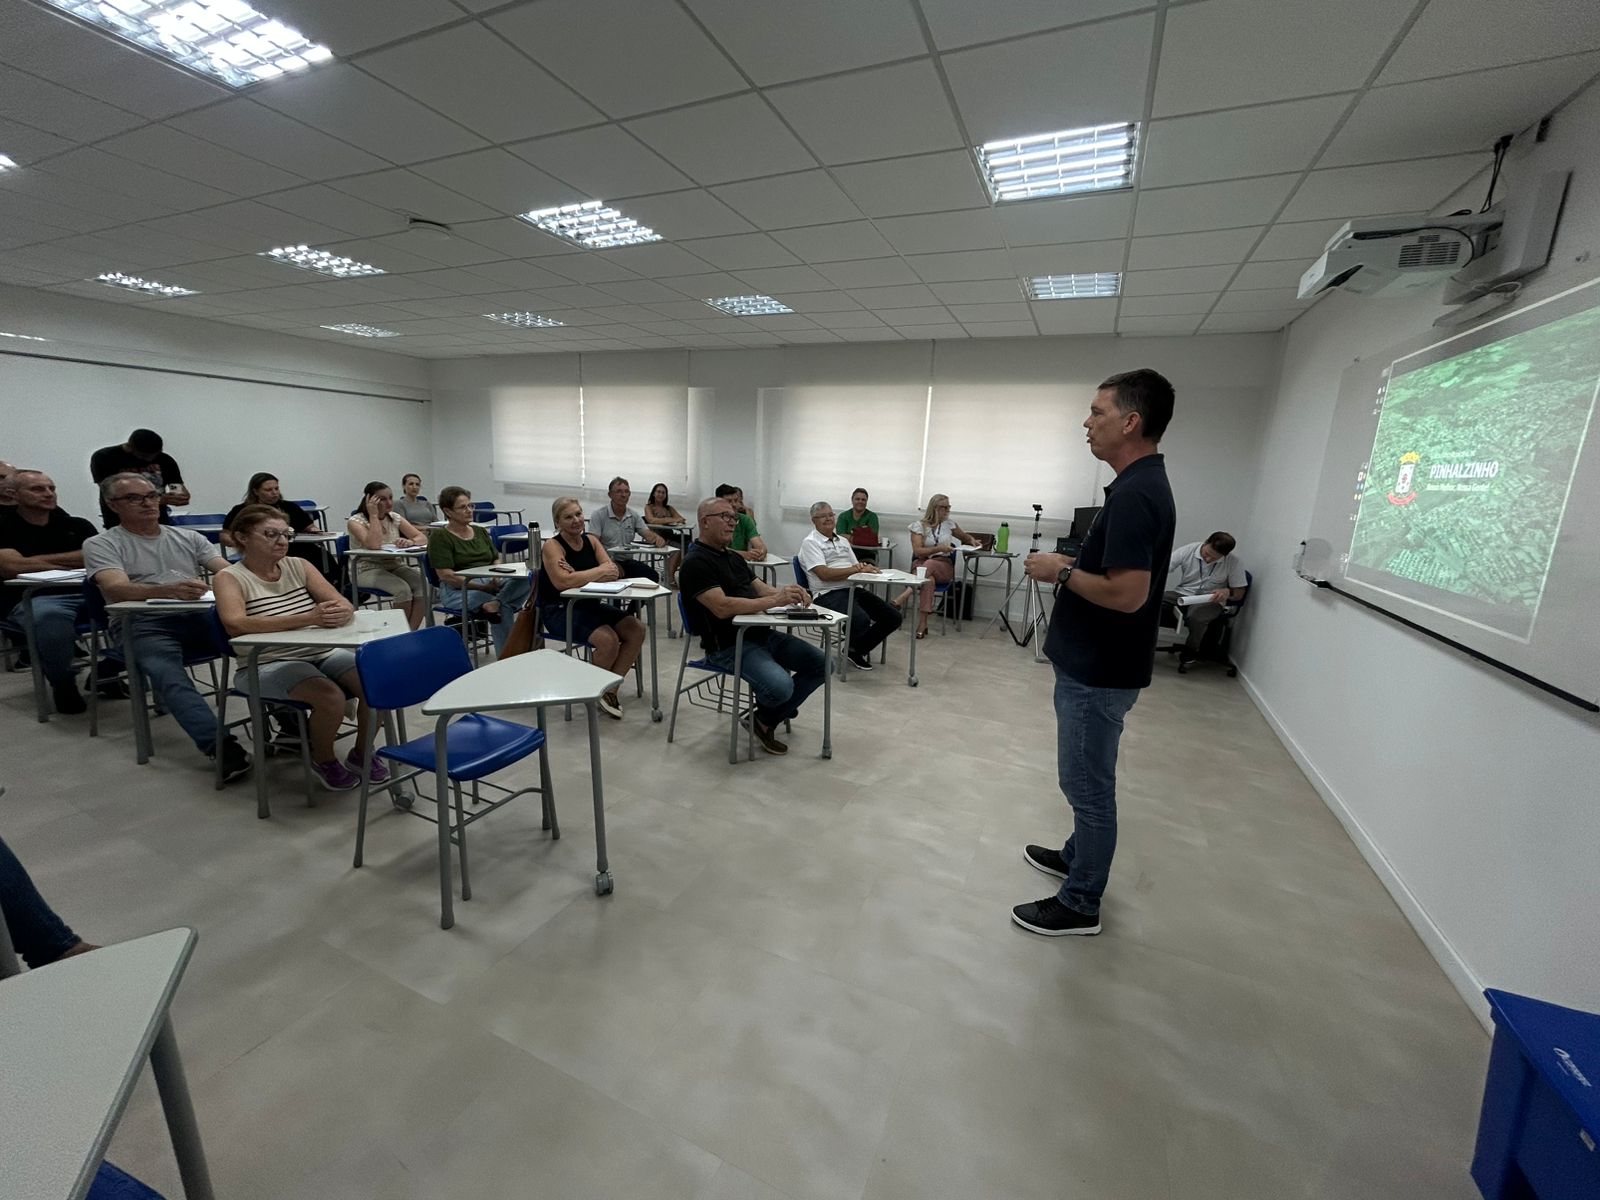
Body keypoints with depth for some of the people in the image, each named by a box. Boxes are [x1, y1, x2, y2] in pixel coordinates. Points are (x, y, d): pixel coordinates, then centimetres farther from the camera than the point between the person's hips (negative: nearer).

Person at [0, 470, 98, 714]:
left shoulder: (77, 525, 18)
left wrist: (39, 560, -1)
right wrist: (73, 563, -1)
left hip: (89, 592, 4)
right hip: (34, 598, -3)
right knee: (49, 617, -39)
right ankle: (62, 684, -16)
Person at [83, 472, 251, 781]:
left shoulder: (188, 537, 22)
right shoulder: (101, 544, 9)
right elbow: (117, 589, -11)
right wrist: (169, 590, -34)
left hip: (200, 617, 3)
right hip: (144, 625, -3)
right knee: (169, 676, -35)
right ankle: (221, 746, -49)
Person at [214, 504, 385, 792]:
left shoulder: (299, 566, 8)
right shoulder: (229, 578, -5)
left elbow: (344, 604, 0)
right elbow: (234, 625, -24)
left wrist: (340, 614, -26)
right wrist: (307, 618, -35)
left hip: (322, 653, 5)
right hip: (267, 665, -4)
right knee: (331, 697, -30)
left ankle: (361, 754, 7)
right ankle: (323, 760, 2)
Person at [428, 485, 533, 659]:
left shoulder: (481, 531, 19)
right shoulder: (439, 537, 0)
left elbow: (496, 560, 18)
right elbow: (446, 575, -10)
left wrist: (497, 576, -7)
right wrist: (483, 587, -19)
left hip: (492, 583, 6)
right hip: (457, 590, -5)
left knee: (527, 579, -25)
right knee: (504, 608, -34)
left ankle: (496, 603, -40)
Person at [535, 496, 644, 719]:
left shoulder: (591, 540, 7)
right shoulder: (552, 545, -10)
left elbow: (615, 573, -5)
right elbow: (562, 582, -27)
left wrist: (579, 575, -20)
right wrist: (598, 571, -19)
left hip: (589, 605, 7)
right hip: (559, 610, -6)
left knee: (637, 630, -12)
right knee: (608, 639, -28)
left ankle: (611, 686, 0)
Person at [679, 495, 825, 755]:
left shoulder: (734, 557, 18)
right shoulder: (695, 562, -12)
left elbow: (761, 589, 14)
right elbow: (722, 607, -24)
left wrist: (789, 592, -10)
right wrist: (775, 600, -26)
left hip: (762, 634, 9)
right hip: (729, 645, -9)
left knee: (819, 663, 0)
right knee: (780, 685, -30)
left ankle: (771, 716, 14)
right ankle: (762, 719, 8)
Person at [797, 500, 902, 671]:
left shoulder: (843, 541, 23)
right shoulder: (810, 542, -1)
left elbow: (857, 566, 19)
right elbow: (824, 574, -14)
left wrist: (864, 567, -7)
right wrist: (857, 569, -15)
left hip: (854, 589, 8)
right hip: (829, 594, -8)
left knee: (893, 616, -7)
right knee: (862, 621, -34)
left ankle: (858, 650, 12)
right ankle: (851, 647, 3)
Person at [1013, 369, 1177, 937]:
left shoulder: (1134, 494, -24)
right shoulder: (1141, 484, 9)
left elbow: (1127, 593, -30)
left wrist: (1060, 572, -17)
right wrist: (1071, 566, 7)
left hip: (1099, 672, -10)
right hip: (1091, 663, 10)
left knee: (1088, 783, 5)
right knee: (1084, 779, 25)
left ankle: (1080, 903, 23)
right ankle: (1079, 855, 44)